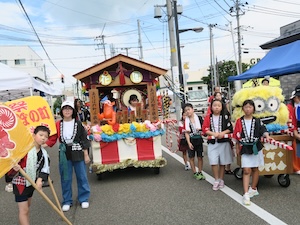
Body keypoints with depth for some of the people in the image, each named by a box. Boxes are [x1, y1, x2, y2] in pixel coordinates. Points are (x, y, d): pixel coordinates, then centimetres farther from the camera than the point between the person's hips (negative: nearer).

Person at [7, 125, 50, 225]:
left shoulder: (43, 153, -1)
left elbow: (45, 168, -3)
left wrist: (40, 179, -17)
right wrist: (14, 166, -39)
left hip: (32, 182, 8)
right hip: (20, 182, -8)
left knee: (27, 206, 25)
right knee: (23, 210, -3)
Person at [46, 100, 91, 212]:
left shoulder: (78, 123, -3)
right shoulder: (58, 124, 1)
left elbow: (84, 140, -1)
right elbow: (52, 139, 0)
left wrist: (86, 155, -2)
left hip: (78, 153, -1)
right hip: (64, 153, 1)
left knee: (82, 176, 7)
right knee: (65, 178, 9)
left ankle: (84, 199, 23)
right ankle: (67, 201, 23)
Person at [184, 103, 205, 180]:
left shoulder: (199, 118, -1)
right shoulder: (186, 121, 0)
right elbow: (186, 133, -4)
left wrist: (200, 129, -14)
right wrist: (189, 143, -11)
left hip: (199, 140, 0)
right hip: (191, 141, 0)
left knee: (200, 157, 6)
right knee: (191, 157, 4)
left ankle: (200, 172, 19)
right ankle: (195, 173, 16)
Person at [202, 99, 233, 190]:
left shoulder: (225, 116, 1)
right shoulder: (208, 117, 2)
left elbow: (230, 128, -1)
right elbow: (205, 129, -3)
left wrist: (223, 133, -17)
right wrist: (214, 133, -16)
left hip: (224, 142, 0)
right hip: (212, 142, 0)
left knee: (222, 162, 8)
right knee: (214, 162, -6)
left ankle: (221, 180, 24)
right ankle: (216, 180, 10)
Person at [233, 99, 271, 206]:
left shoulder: (257, 121, 0)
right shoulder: (239, 121, -1)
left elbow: (263, 130, -11)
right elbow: (236, 135, 4)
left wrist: (267, 136, -32)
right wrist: (237, 148, 7)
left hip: (256, 147, 1)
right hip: (245, 148, -1)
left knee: (255, 169, 12)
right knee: (246, 170, -6)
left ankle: (253, 189, 31)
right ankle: (246, 194, -6)